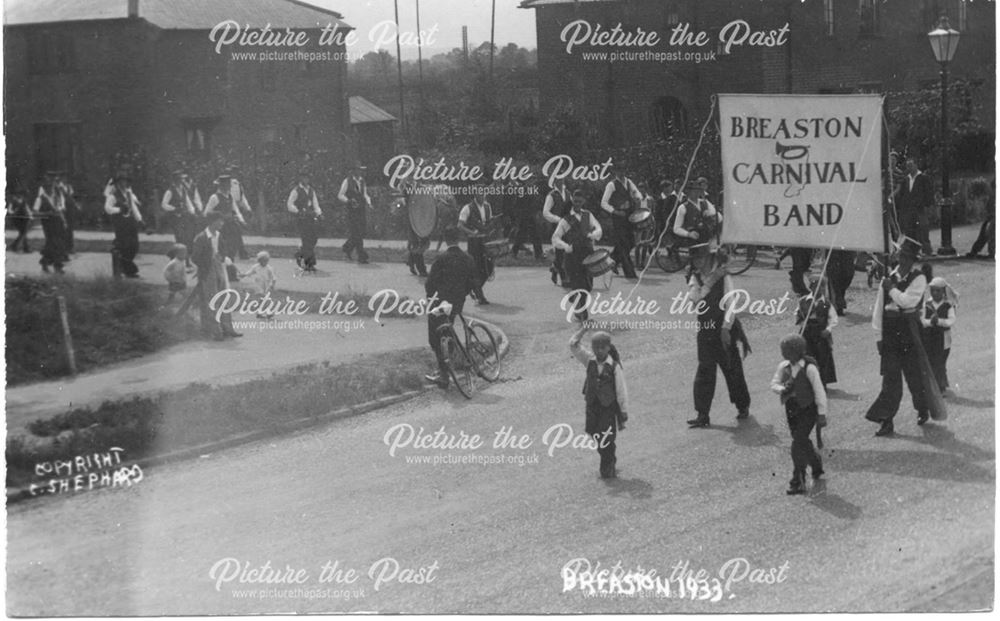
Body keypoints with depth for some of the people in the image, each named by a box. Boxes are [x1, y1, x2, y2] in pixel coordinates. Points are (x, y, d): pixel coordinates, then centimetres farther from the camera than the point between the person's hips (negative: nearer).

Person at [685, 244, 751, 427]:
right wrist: (709, 282, -19)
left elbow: (730, 304, -15)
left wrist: (726, 328, -25)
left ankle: (743, 407, 25)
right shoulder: (695, 278, 4)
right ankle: (702, 414, -1)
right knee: (704, 371, -1)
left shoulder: (724, 278, -8)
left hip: (724, 330, -3)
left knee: (732, 370, 6)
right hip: (705, 331, 3)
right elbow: (693, 298, -13)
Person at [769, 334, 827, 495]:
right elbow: (774, 384, 7)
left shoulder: (809, 368, -19)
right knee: (803, 442, 20)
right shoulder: (784, 366, -3)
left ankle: (798, 482, -8)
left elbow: (819, 391, -14)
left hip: (808, 410, -6)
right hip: (792, 410, 6)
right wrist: (783, 389, -17)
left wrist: (821, 414, -11)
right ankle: (816, 465, 47)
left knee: (798, 445, -13)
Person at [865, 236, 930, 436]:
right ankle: (886, 420, 0)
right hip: (889, 333, 3)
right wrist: (879, 333, 6)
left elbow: (907, 300, -21)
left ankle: (922, 410, 30)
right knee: (890, 377, 1)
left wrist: (891, 288, -11)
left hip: (908, 332, -3)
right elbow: (879, 305, 9)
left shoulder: (918, 279, -6)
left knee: (913, 374, 7)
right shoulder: (889, 277, 7)